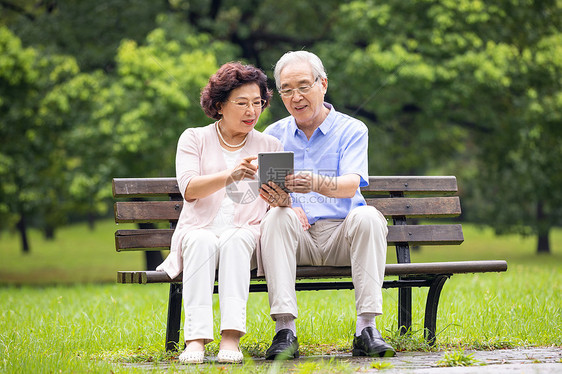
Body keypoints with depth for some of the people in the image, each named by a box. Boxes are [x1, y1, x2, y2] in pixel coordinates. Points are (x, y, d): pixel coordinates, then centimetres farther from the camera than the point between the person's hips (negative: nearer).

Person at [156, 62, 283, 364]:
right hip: (199, 229, 0)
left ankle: (231, 337, -48)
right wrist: (230, 175, -28)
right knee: (202, 241, -36)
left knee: (235, 240, -35)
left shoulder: (269, 146, 15)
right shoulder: (195, 139, 10)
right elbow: (189, 189, -9)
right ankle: (196, 339, -46)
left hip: (246, 233, 1)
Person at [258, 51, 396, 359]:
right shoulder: (274, 135, 14)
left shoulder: (351, 130, 6)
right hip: (297, 238, 1)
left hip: (341, 234, -1)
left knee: (367, 216, -31)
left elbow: (351, 184, -13)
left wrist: (317, 184, -36)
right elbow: (269, 193, 3)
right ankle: (284, 331, -38)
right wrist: (282, 201, -24)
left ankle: (366, 328, -34)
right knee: (276, 218, -30)